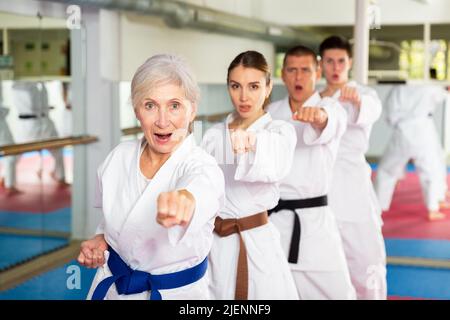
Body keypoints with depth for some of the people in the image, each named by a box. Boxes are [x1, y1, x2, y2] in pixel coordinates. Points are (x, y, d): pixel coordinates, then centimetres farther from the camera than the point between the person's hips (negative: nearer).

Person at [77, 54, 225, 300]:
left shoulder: (202, 167, -23)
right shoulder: (120, 157, -8)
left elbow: (201, 188, -48)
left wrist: (183, 198, -70)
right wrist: (101, 239, -10)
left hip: (174, 292, -4)